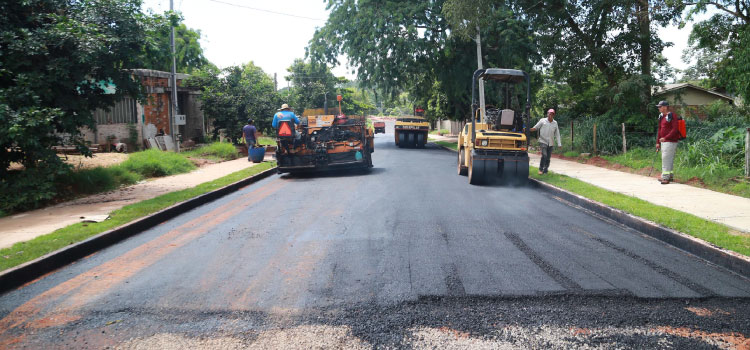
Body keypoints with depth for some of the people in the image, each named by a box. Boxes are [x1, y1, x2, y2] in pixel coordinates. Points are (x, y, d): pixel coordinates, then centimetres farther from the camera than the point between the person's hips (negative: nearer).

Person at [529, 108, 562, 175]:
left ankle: (545, 171, 18)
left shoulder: (555, 123, 7)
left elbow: (557, 134, 9)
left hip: (550, 143, 4)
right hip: (543, 142, -4)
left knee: (548, 158, 5)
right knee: (544, 155, -20)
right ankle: (541, 169, -6)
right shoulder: (542, 121, -2)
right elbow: (535, 128, -1)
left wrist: (559, 144, 3)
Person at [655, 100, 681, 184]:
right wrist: (658, 142, 16)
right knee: (669, 160, 15)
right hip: (663, 142, 9)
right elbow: (659, 130, 20)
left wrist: (665, 138, -23)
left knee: (666, 159, -12)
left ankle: (665, 177, -13)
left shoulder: (672, 116, -12)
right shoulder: (661, 117, 16)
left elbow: (675, 129, -19)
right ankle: (670, 176, 22)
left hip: (670, 141, -9)